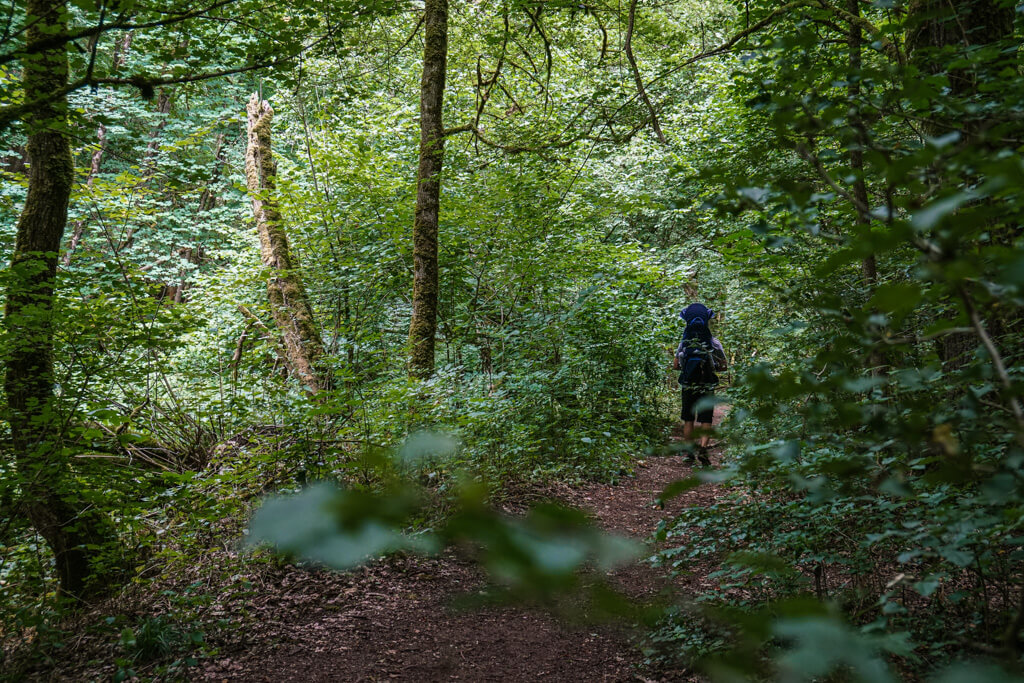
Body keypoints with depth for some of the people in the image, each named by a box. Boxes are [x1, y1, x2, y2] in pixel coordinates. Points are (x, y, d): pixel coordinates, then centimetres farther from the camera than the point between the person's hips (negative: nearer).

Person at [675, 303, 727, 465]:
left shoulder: (683, 343, -4)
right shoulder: (714, 344, -6)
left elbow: (676, 365, 3)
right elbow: (724, 366, 1)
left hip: (688, 387, 1)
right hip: (707, 389, -1)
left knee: (688, 421, 11)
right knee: (706, 421, 5)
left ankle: (688, 452, 13)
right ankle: (703, 448, -14)